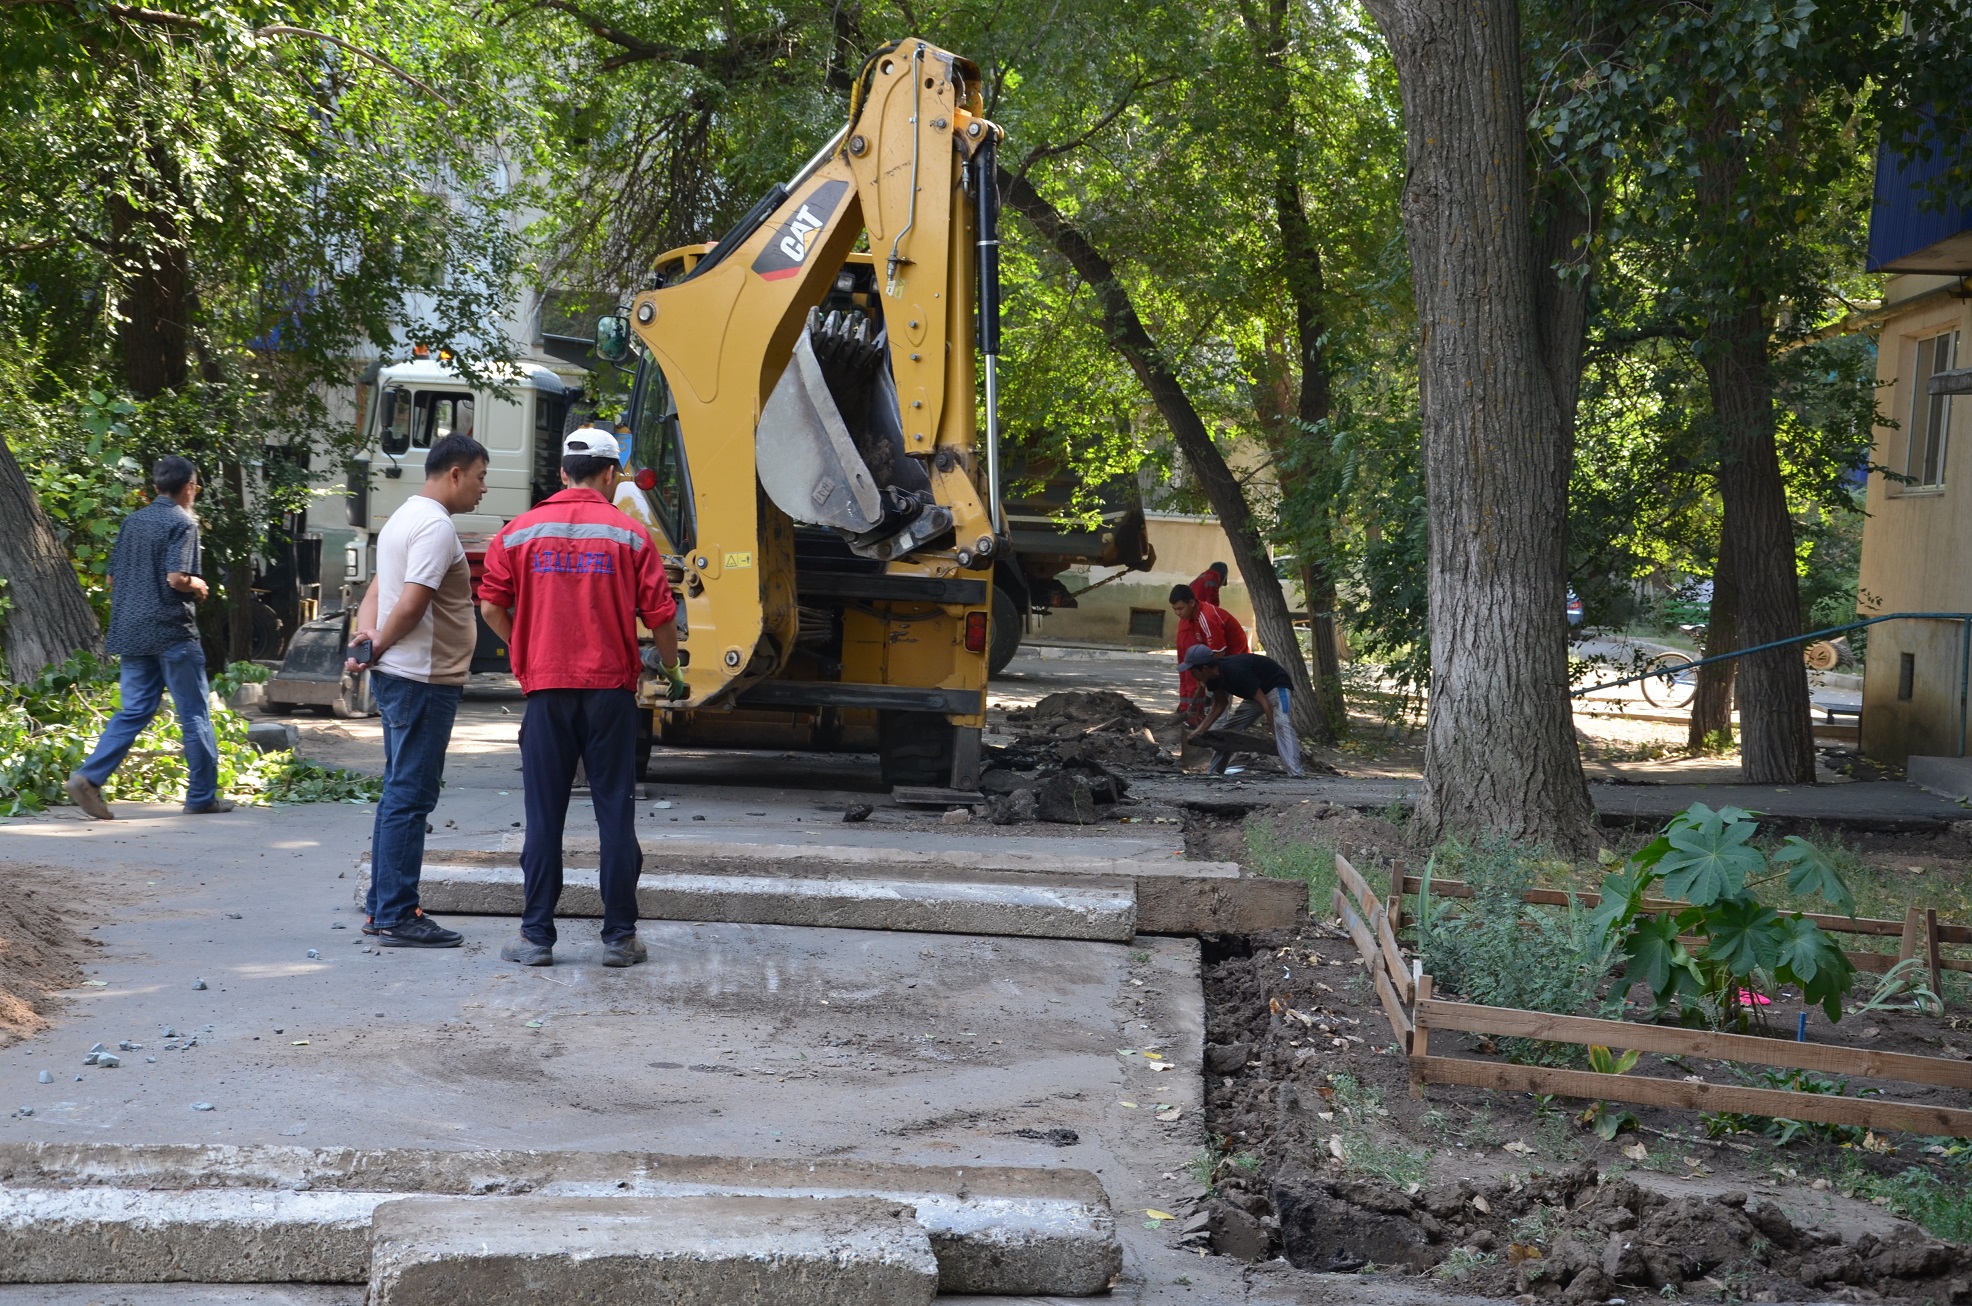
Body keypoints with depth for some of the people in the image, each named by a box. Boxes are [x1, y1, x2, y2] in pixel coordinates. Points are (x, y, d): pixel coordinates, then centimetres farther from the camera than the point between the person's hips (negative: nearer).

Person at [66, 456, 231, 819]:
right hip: (172, 632, -7)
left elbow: (112, 580, 15)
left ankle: (89, 777, -6)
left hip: (130, 632, 7)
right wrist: (199, 586, -1)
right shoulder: (182, 522, -9)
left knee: (133, 711, 9)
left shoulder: (133, 521, 12)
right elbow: (177, 577, -20)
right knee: (195, 714, 3)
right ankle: (202, 796, 8)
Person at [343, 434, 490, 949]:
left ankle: (381, 906, 22)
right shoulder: (436, 526, -16)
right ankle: (397, 917, -4)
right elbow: (411, 604, -23)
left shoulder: (405, 518, 19)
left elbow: (378, 589, 16)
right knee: (409, 797, -7)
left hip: (398, 677, 11)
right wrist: (378, 648, -9)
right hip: (423, 679, -11)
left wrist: (367, 632, -2)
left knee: (400, 794, 15)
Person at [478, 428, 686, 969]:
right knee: (614, 812, 4)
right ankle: (619, 936, 7)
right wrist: (672, 671, 15)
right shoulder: (628, 533, -1)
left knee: (544, 815, 5)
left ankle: (536, 936, 6)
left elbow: (491, 606, 3)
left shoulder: (520, 531, 4)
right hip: (610, 687, -1)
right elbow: (660, 615, -1)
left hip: (546, 687, 1)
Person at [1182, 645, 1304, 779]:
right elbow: (1219, 706, 5)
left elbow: (1264, 702, -35)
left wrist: (1273, 728, -40)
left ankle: (1295, 775, -46)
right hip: (1255, 694, 10)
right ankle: (1215, 773, 20)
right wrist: (1199, 731, -3)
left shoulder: (1236, 671, -35)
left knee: (1282, 723, -33)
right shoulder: (1214, 675, -9)